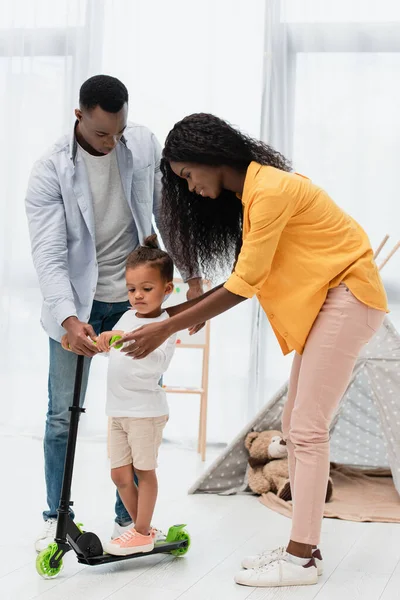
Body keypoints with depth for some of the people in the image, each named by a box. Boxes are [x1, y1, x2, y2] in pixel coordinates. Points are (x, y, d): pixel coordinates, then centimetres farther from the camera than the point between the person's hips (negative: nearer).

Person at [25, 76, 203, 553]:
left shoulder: (144, 146, -5)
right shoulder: (50, 172, -14)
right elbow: (49, 255, -20)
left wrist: (192, 277, 6)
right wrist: (70, 319, -33)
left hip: (135, 300, 2)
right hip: (77, 305, -2)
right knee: (63, 416, 2)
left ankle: (129, 518, 18)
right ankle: (56, 518, 19)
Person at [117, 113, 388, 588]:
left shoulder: (269, 190, -20)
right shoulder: (248, 191, 11)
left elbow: (244, 284, -20)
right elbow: (249, 277, 9)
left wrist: (168, 328, -17)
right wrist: (193, 308, 3)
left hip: (348, 295, -10)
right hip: (322, 301, 10)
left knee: (307, 428, -11)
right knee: (295, 426, 7)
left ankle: (302, 559, -8)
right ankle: (303, 545, 12)